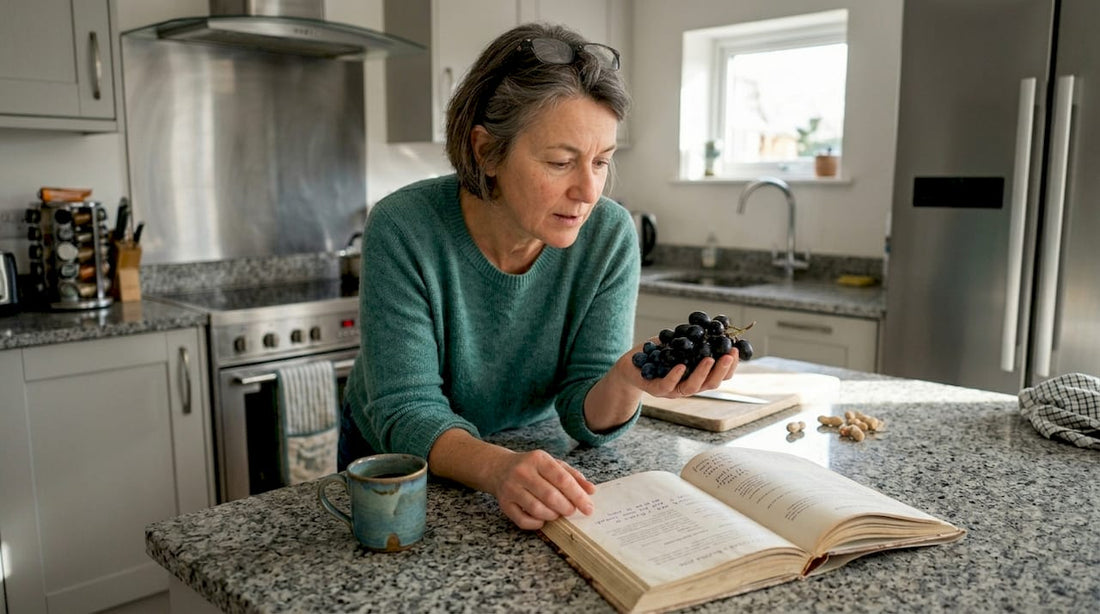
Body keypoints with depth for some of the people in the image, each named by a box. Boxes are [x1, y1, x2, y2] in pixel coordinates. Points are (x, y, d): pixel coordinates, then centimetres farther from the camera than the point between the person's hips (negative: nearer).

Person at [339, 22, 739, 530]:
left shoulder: (609, 236, -16)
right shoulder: (403, 228, -23)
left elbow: (586, 414, -14)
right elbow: (406, 412, -23)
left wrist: (626, 382, -36)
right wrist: (499, 468, -42)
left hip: (527, 456, 1)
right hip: (395, 459, 0)